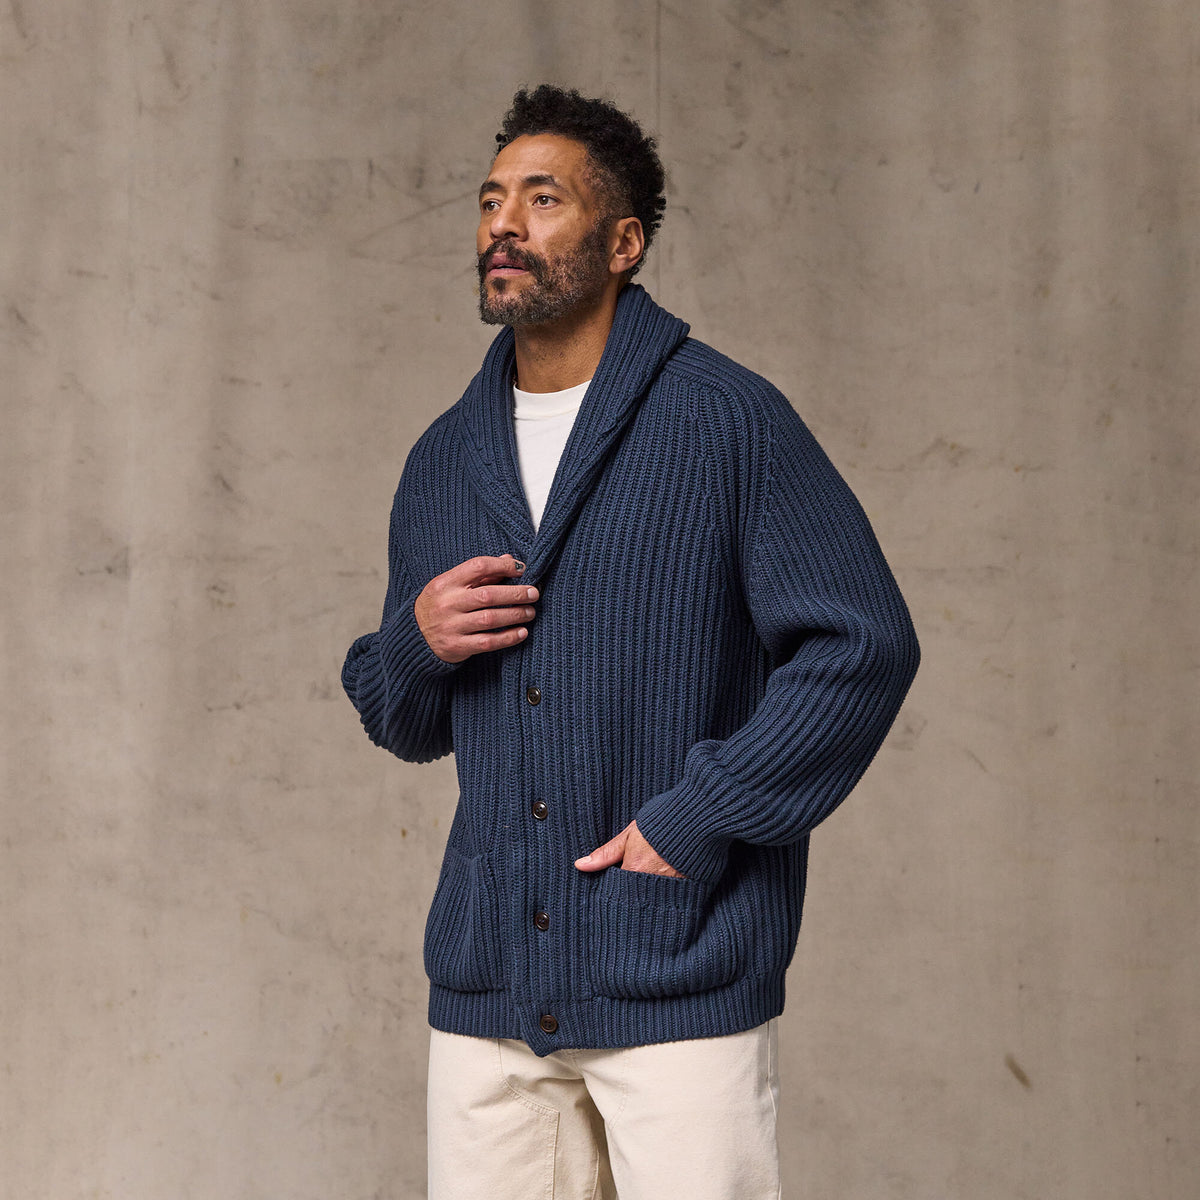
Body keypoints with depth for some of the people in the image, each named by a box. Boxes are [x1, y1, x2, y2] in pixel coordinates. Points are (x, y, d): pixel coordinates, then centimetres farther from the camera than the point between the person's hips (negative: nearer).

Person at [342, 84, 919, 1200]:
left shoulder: (727, 418, -2)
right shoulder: (444, 458, 13)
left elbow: (864, 646, -8)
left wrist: (692, 823, -13)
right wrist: (417, 644, -3)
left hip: (680, 981, -4)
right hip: (486, 986, 5)